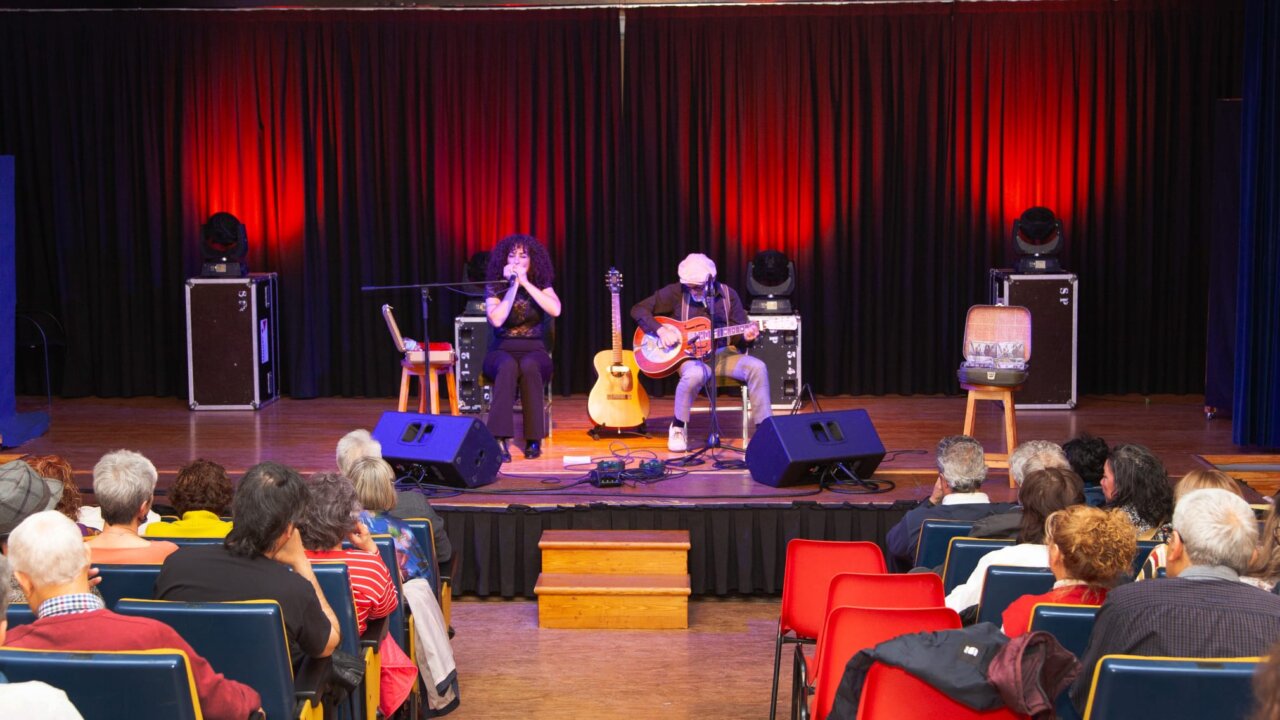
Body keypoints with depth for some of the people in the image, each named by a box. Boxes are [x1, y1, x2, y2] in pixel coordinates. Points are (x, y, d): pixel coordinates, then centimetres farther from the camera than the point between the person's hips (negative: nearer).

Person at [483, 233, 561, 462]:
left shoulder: (541, 285, 4)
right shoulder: (495, 287, 2)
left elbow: (555, 310, -18)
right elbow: (496, 320, -17)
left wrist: (525, 283, -17)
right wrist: (512, 286, -14)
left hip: (534, 351, 0)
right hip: (502, 351, 0)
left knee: (529, 367, -37)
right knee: (508, 367, -37)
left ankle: (534, 439, -30)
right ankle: (500, 440, -42)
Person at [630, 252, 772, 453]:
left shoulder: (728, 295, 3)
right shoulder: (675, 292, -4)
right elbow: (638, 310, -3)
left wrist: (747, 335, -17)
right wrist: (660, 330, -18)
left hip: (722, 353, 3)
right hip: (689, 355, -3)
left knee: (757, 367, -24)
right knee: (695, 374, -39)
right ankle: (678, 428, -16)